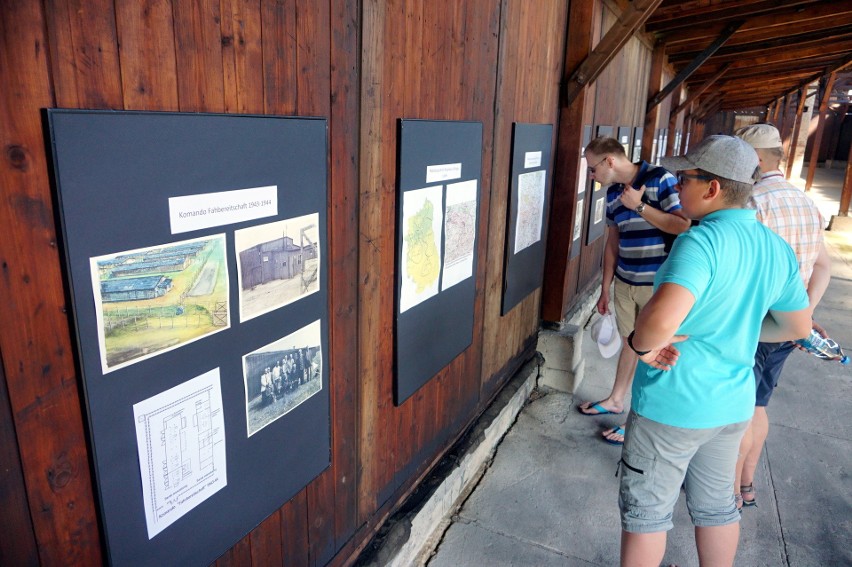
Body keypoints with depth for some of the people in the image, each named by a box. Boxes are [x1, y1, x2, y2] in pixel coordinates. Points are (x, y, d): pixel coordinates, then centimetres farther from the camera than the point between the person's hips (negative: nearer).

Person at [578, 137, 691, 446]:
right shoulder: (613, 192, 7)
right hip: (625, 283, 6)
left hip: (658, 284, -6)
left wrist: (639, 206, -19)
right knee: (629, 343, 20)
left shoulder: (660, 179, -13)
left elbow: (684, 227, -20)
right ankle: (616, 400, 37)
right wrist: (604, 289, 15)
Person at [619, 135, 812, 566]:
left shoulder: (701, 242, -25)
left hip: (673, 404, -7)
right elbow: (798, 326, 13)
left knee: (646, 509, 12)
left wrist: (640, 344, -21)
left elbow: (660, 320, -41)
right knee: (716, 504, 25)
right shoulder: (777, 249, 0)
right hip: (732, 403, 7)